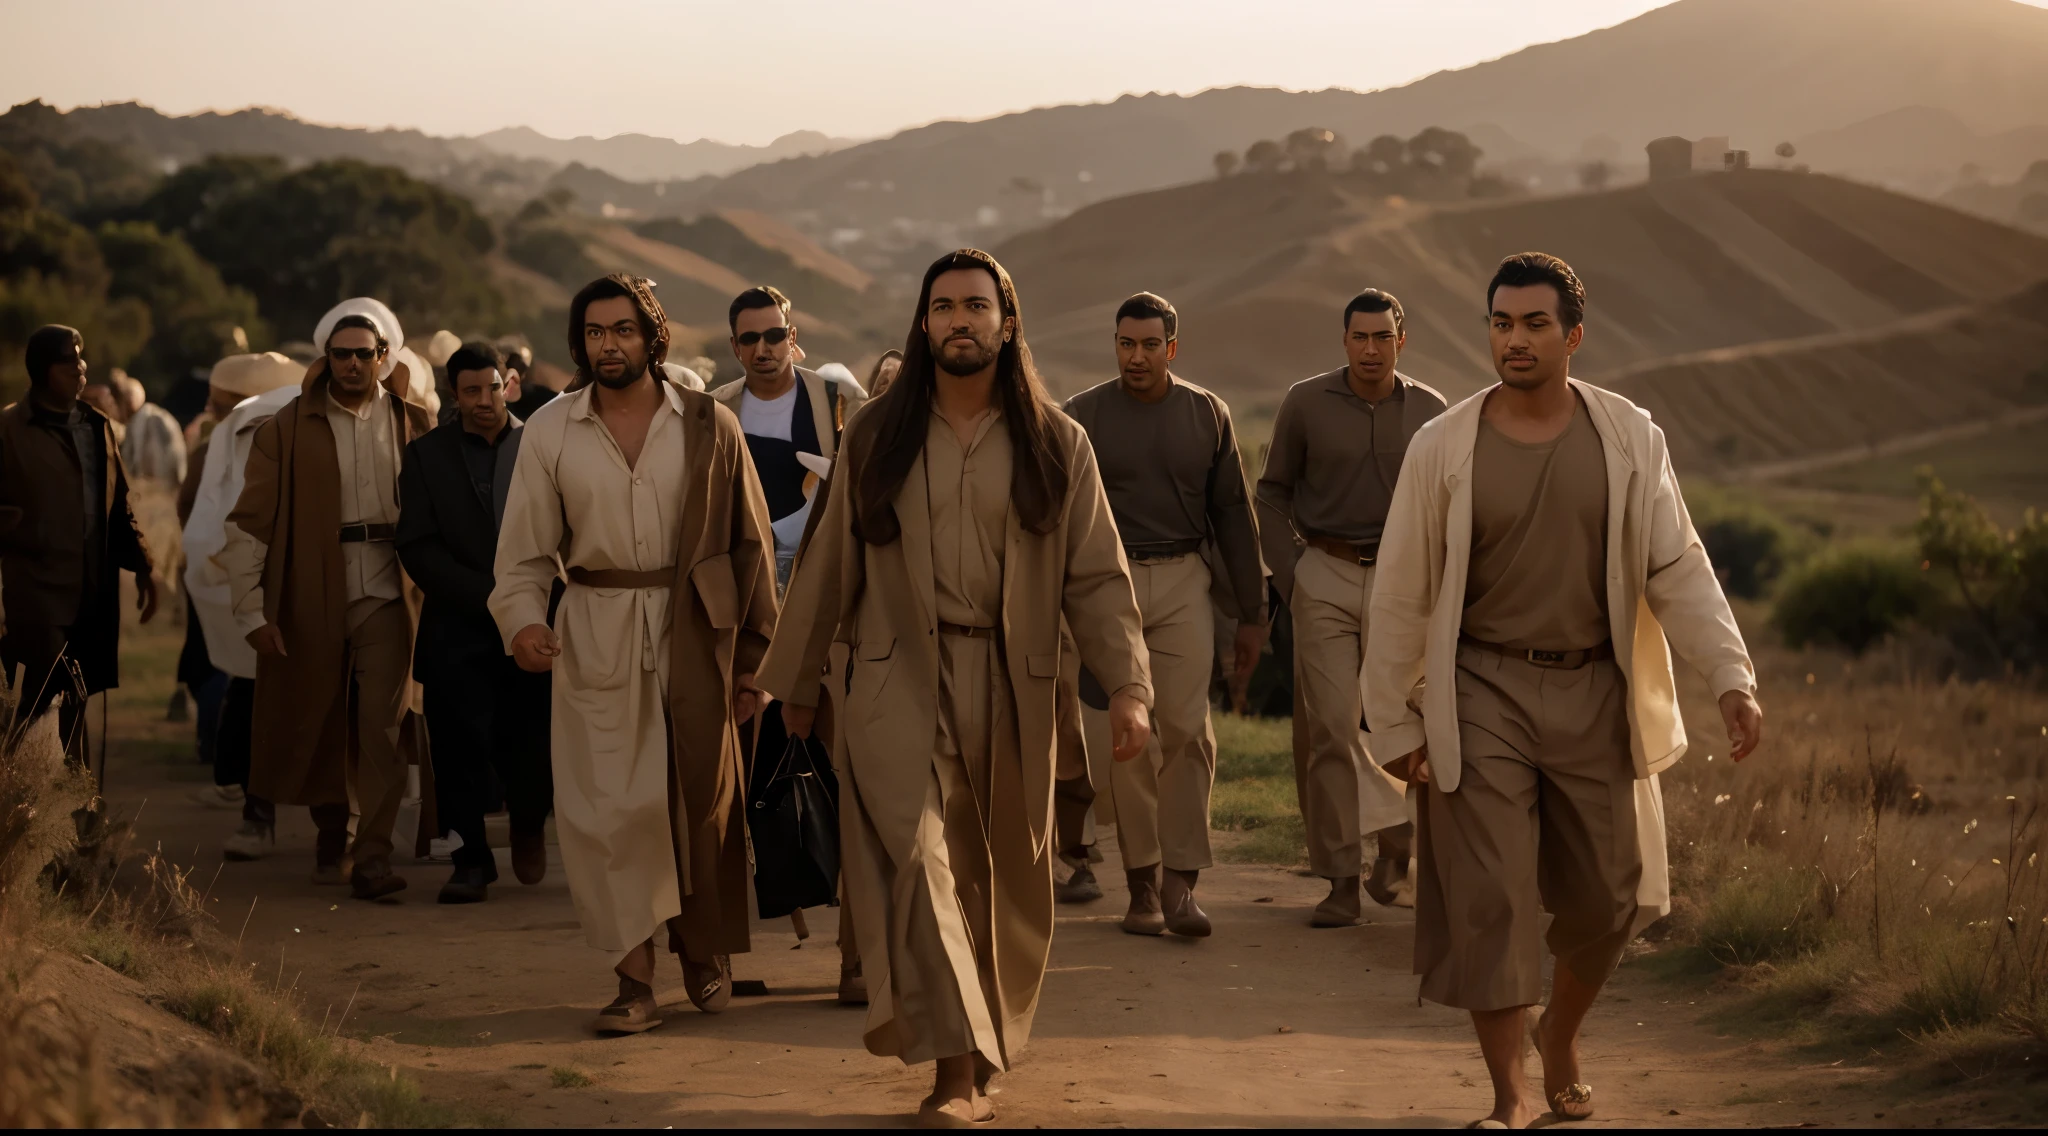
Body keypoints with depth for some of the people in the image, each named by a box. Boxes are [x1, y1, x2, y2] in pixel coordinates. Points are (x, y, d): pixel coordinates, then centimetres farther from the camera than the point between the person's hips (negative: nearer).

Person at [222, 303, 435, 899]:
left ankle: (373, 854, -9)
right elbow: (249, 524, -1)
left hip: (386, 596, 0)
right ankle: (331, 837, 29)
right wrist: (252, 609, -7)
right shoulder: (288, 428, 1)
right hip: (311, 597, 0)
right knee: (319, 724, 10)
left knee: (383, 724, -9)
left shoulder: (415, 423, 5)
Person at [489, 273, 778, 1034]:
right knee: (610, 806, -7)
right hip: (596, 636, 0)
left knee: (705, 799, 6)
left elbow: (751, 541, 6)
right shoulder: (550, 432, 5)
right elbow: (525, 546, 7)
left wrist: (754, 650, 3)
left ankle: (705, 950, 28)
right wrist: (522, 619, -11)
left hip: (694, 630, 0)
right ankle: (636, 980, -3)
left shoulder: (708, 426, 3)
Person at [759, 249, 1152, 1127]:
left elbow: (1096, 578, 3)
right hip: (897, 680, -1)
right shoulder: (876, 437, 5)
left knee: (998, 875, 6)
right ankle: (957, 1069, -18)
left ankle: (982, 1055, 20)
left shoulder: (1056, 444, 5)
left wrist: (1127, 686, -8)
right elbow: (831, 564, 11)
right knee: (915, 856, -16)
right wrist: (797, 679, 14)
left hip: (1008, 684, 1)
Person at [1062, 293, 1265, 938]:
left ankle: (1180, 882, -5)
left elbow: (1233, 515, 11)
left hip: (1182, 581, 1)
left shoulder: (1207, 414, 8)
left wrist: (1250, 613, 10)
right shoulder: (1082, 417, 3)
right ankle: (1141, 883, 7)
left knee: (1187, 730, -8)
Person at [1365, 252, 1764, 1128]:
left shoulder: (1629, 439, -2)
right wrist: (1395, 722, 0)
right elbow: (1400, 595, 0)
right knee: (1490, 899, -3)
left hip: (1596, 692, 2)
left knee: (1607, 895, 8)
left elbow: (1678, 569, 0)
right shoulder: (1443, 448, -5)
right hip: (1484, 694, -2)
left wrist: (1731, 677, -10)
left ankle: (1560, 1034, 36)